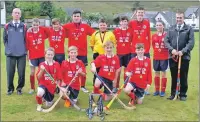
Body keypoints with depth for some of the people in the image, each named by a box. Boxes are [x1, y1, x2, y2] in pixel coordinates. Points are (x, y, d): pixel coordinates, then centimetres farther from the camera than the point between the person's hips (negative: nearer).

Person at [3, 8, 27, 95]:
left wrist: (25, 49, 5)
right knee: (10, 72, 2)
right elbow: (4, 39, 11)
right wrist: (8, 48, 6)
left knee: (21, 72, 2)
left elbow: (26, 39, 8)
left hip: (21, 54, 0)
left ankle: (19, 88, 19)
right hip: (10, 54, 0)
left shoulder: (24, 26, 3)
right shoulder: (7, 26, 4)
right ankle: (10, 88, 20)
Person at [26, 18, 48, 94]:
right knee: (32, 72, 6)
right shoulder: (28, 32, -8)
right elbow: (27, 44, -4)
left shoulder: (42, 30, -4)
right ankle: (32, 88, 19)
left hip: (42, 55, 1)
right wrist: (26, 53, -1)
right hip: (32, 56, -1)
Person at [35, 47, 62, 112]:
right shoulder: (42, 64, -5)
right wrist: (41, 70, -24)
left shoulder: (57, 64, -4)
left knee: (49, 105, 10)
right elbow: (38, 77, -8)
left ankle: (46, 97, 48)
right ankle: (39, 105, -5)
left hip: (52, 86, 2)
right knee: (40, 93, -37)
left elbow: (59, 77, 2)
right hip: (43, 84, -2)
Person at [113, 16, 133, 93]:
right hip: (119, 53, -1)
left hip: (128, 53, 1)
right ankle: (116, 87, 6)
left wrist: (132, 47, 4)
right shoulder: (116, 31, 0)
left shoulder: (131, 31, 1)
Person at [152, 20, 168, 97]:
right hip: (156, 57, 4)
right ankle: (157, 90, 19)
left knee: (163, 73, 3)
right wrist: (157, 50, 3)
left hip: (164, 57, -3)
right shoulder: (154, 36, 5)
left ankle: (163, 91, 11)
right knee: (156, 73, 9)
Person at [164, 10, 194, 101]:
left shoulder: (189, 29, 2)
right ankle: (173, 93, 20)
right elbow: (166, 41, 5)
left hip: (184, 57, -2)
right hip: (173, 56, 2)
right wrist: (171, 49, -12)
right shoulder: (171, 29, 11)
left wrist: (183, 51, -18)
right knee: (173, 76, 9)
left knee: (183, 77, 6)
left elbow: (191, 42, -7)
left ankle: (183, 94, 17)